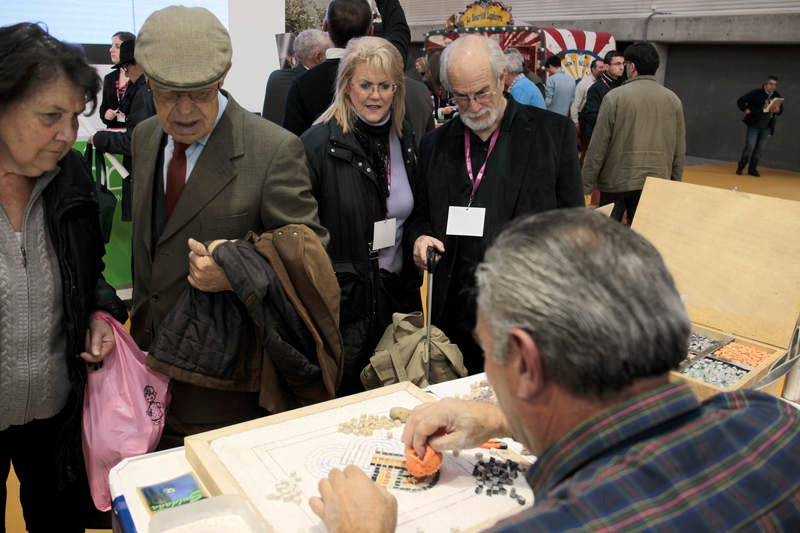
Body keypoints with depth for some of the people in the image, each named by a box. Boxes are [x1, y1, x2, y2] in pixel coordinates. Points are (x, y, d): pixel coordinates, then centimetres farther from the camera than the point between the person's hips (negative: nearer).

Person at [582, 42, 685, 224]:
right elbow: (680, 151, 10)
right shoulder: (673, 100, 5)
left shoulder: (614, 97, -7)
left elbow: (597, 148, -8)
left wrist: (586, 185, -1)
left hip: (617, 182, -3)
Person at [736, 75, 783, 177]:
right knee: (750, 146, -9)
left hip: (766, 127, 4)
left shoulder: (777, 96, 2)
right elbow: (740, 101, -7)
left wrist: (778, 110, -9)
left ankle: (752, 169, 16)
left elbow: (781, 108, 13)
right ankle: (740, 167, 5)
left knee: (759, 148, 7)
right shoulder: (756, 93, -11)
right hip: (754, 125, -4)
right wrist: (746, 110, -18)